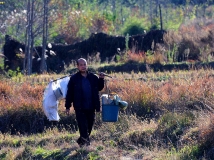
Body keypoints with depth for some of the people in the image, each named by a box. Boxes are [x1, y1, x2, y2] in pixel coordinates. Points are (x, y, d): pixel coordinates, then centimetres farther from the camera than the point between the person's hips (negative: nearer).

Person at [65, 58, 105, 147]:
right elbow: (69, 93, 0)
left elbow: (99, 88, 18)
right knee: (83, 127, -10)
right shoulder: (74, 79, -2)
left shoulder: (93, 77, 6)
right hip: (80, 108, -4)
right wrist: (67, 106, -3)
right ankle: (86, 143, -10)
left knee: (89, 127, 12)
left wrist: (101, 79, 0)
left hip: (91, 107, 4)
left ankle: (81, 141, 29)